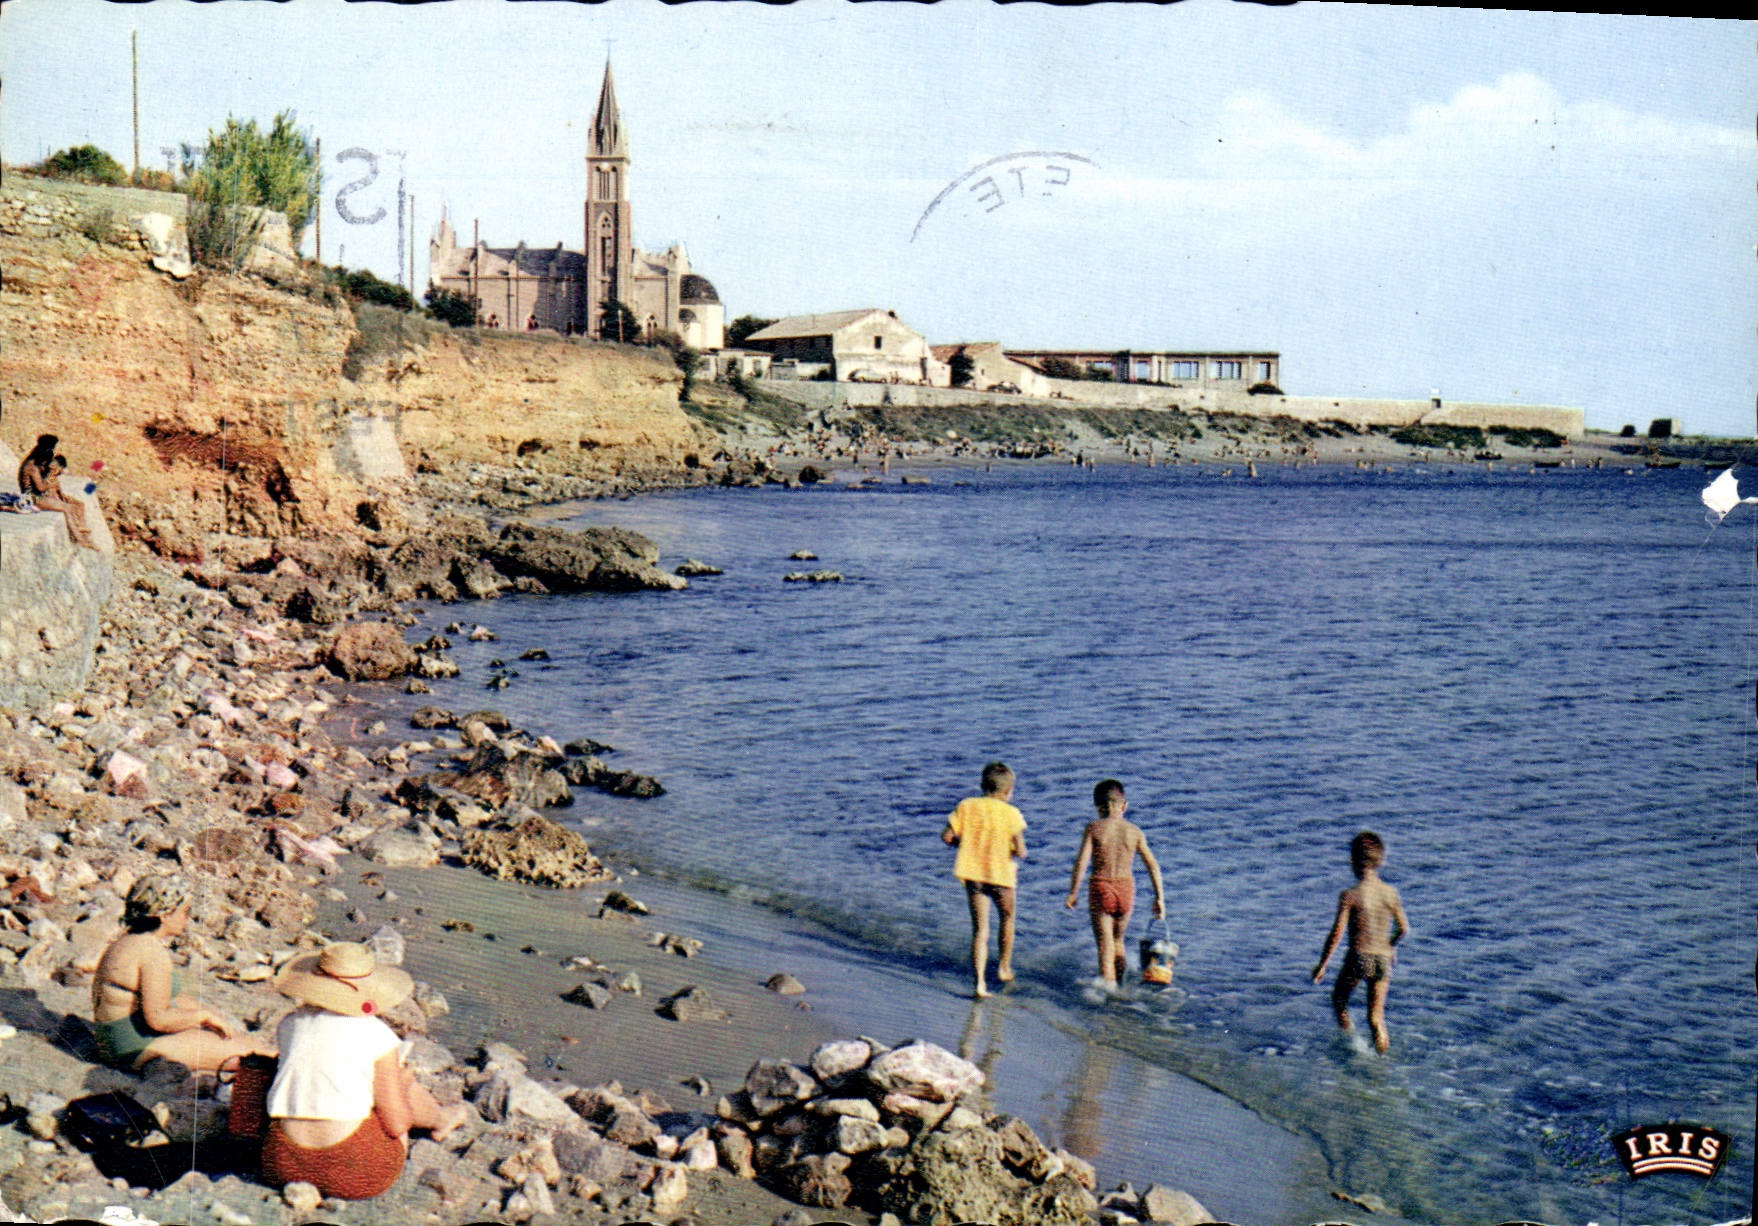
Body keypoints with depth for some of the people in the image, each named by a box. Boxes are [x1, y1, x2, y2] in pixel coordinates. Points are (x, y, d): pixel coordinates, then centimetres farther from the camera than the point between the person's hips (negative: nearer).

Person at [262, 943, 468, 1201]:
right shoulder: (376, 1034, -7)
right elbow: (398, 1122, -3)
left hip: (286, 1167, 5)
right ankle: (439, 1120, 50)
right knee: (403, 1077, 19)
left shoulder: (289, 1023, 8)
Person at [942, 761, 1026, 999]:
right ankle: (1004, 968, 37)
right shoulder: (1011, 813, -11)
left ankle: (979, 982, -5)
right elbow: (1020, 852, -16)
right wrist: (1013, 851, 6)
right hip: (1001, 874, -2)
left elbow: (947, 836, -4)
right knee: (1007, 918, 26)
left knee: (980, 929, 6)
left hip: (972, 873, 2)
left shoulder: (967, 806, -2)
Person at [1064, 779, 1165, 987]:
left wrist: (1073, 893, -5)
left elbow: (1081, 862, -11)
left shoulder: (1094, 827, -5)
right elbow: (1153, 866, 1)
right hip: (1126, 888, 3)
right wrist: (1159, 898, 6)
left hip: (1100, 888, -3)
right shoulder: (1134, 831, 2)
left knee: (1104, 943, 0)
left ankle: (1107, 982, -9)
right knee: (1118, 940, 22)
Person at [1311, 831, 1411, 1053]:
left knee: (1339, 1001, 20)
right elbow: (1404, 929, 5)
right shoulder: (1390, 893, 0)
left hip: (1358, 957, -3)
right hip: (1382, 959, 3)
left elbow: (1337, 933, -11)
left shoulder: (1349, 895, -11)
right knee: (1376, 1013, 11)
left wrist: (1322, 964, -3)